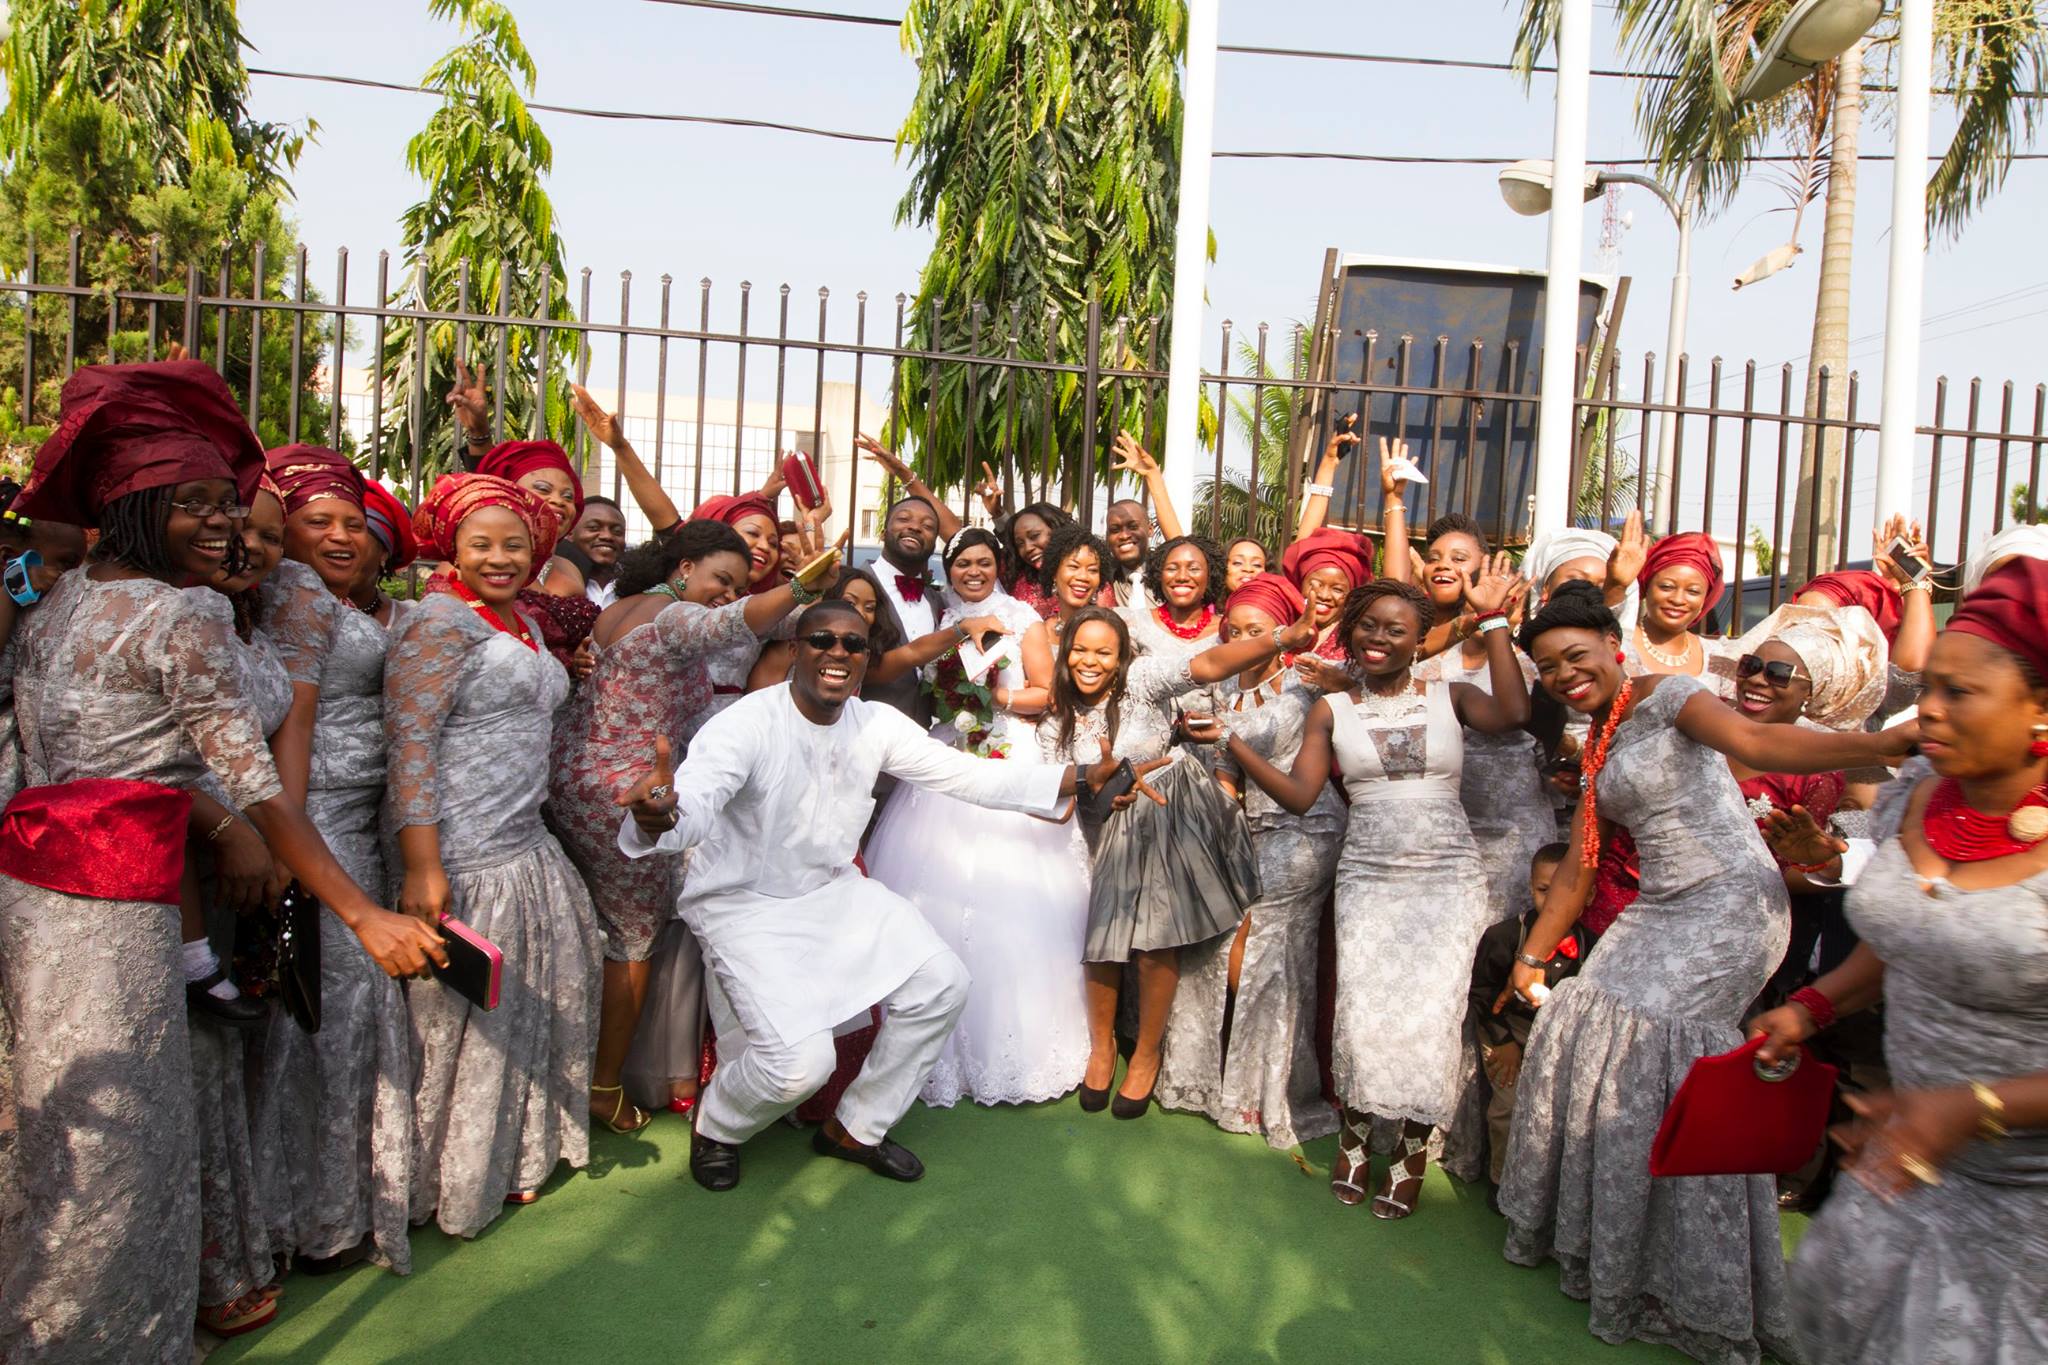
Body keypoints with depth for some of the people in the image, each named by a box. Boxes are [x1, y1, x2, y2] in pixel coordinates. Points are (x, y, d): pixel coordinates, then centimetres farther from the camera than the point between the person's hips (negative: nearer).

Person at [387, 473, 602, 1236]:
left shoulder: (524, 623, 15)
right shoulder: (439, 621, -11)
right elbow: (409, 744, -18)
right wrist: (422, 867, -24)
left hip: (525, 847, 9)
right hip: (460, 856, -9)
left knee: (533, 1002, 15)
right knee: (458, 1022, 3)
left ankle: (513, 1154, 34)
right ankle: (447, 1185, 21)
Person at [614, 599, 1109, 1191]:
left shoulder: (877, 724, -5)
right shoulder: (747, 724, -23)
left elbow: (967, 773, -6)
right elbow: (693, 805, -40)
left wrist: (1081, 778, -15)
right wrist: (654, 816, -66)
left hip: (834, 889, 7)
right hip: (745, 905, -6)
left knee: (941, 985, -3)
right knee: (801, 1062, -21)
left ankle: (856, 1128, 20)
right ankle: (715, 1125, 17)